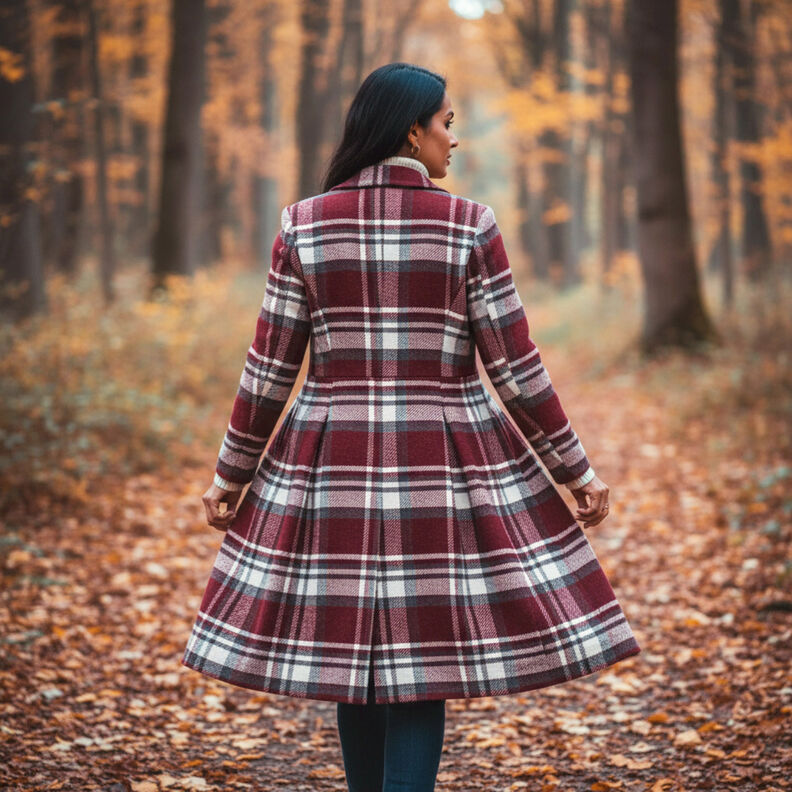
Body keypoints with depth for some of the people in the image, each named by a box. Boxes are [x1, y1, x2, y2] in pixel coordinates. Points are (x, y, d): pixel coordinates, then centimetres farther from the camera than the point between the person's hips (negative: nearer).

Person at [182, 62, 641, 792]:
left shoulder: (305, 224, -1)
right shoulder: (469, 225, -7)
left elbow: (270, 368, -1)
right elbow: (515, 369, -7)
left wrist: (231, 474, 10)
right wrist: (577, 469, 3)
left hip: (335, 461, 2)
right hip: (448, 464, -2)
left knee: (350, 645, 15)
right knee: (426, 652, 3)